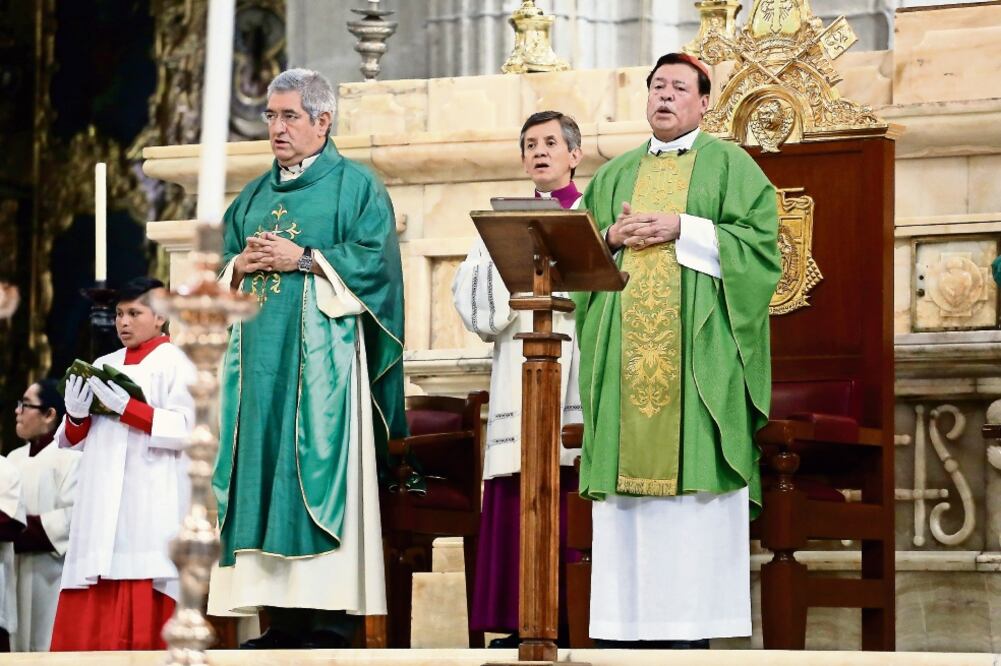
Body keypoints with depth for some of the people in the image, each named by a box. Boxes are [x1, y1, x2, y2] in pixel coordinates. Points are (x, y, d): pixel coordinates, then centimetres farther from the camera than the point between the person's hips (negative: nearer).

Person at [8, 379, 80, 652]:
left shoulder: (70, 457, -9)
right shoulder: (14, 459, 17)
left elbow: (74, 518, -18)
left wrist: (19, 528, -18)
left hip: (53, 577, -8)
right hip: (18, 577, 8)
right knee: (24, 647, 9)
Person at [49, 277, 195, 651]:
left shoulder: (174, 364, 2)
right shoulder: (103, 367, 20)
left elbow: (187, 427, -11)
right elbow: (75, 440, 21)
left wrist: (126, 408, -16)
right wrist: (77, 416, -1)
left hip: (151, 504, -6)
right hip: (101, 503, 6)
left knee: (143, 615, -12)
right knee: (88, 616, -2)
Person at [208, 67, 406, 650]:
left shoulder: (355, 185, 3)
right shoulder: (256, 195, 22)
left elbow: (374, 258, -9)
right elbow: (223, 268, 23)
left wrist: (302, 259, -12)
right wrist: (240, 267, 1)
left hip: (321, 357, -6)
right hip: (260, 356, 6)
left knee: (319, 471, -12)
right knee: (265, 471, 0)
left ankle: (329, 617, -13)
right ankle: (281, 617, 0)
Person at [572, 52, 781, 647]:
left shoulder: (728, 164, 7)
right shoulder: (615, 174, 21)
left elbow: (760, 240, -4)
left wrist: (683, 229, -11)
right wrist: (612, 237, -1)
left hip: (696, 342, -4)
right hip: (628, 346, 4)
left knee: (690, 469, -11)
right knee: (630, 465, -4)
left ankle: (692, 616, -11)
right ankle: (628, 617, -4)